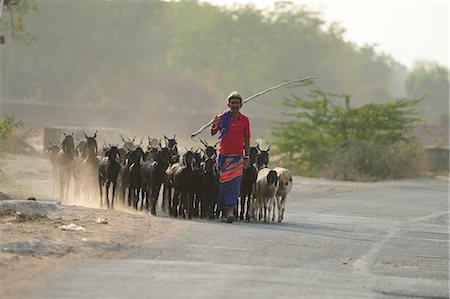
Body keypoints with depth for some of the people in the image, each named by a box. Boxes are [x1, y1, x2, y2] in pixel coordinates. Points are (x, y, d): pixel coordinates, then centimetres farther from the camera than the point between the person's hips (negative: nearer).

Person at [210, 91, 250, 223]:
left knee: (234, 184, -12)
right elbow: (213, 133, -1)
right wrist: (214, 125, -23)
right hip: (223, 155, 1)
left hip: (237, 156, -1)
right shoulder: (223, 117, 3)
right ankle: (223, 208, 16)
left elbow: (247, 140, 10)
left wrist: (247, 158, 6)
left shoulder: (244, 120, 5)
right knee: (222, 183, 4)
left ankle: (230, 211, -19)